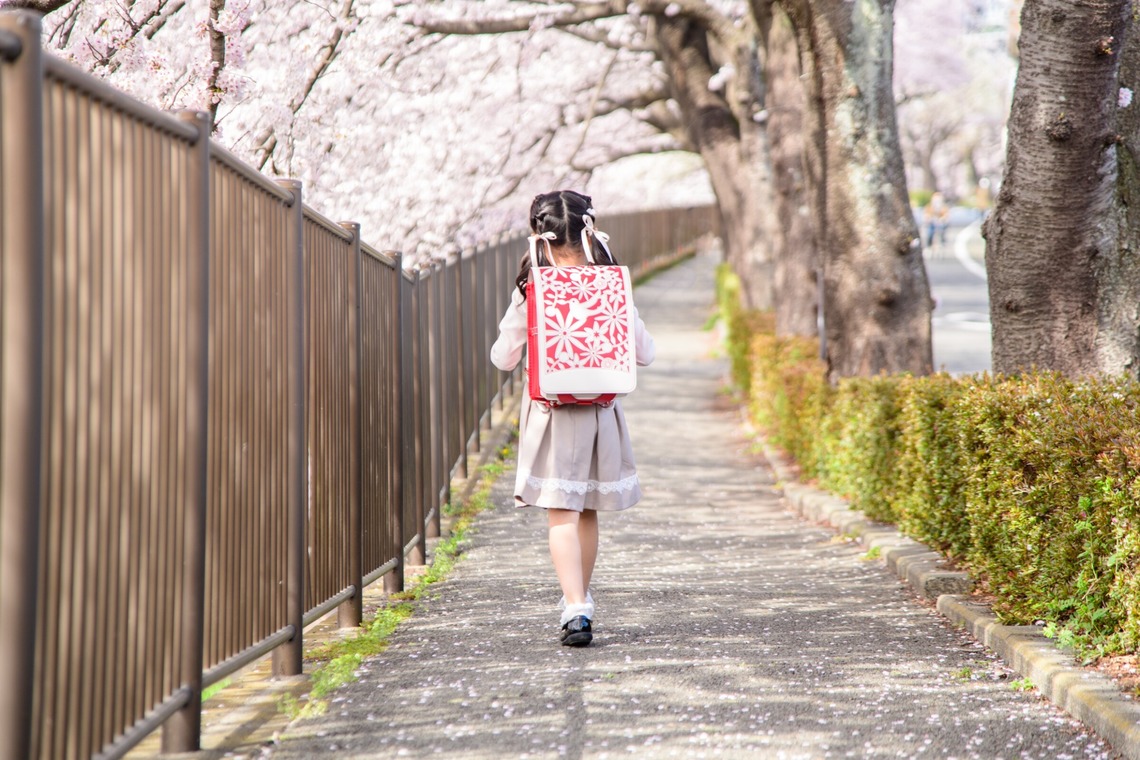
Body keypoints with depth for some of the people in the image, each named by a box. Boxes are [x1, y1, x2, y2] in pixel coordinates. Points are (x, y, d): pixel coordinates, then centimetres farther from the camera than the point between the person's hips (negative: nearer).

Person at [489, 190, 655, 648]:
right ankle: (580, 598, 33)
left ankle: (576, 609, -18)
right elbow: (644, 353, -1)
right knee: (587, 512, 18)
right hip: (599, 411, 3)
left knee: (561, 514, -4)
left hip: (550, 414, -2)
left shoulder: (531, 291, -8)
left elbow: (502, 358, -3)